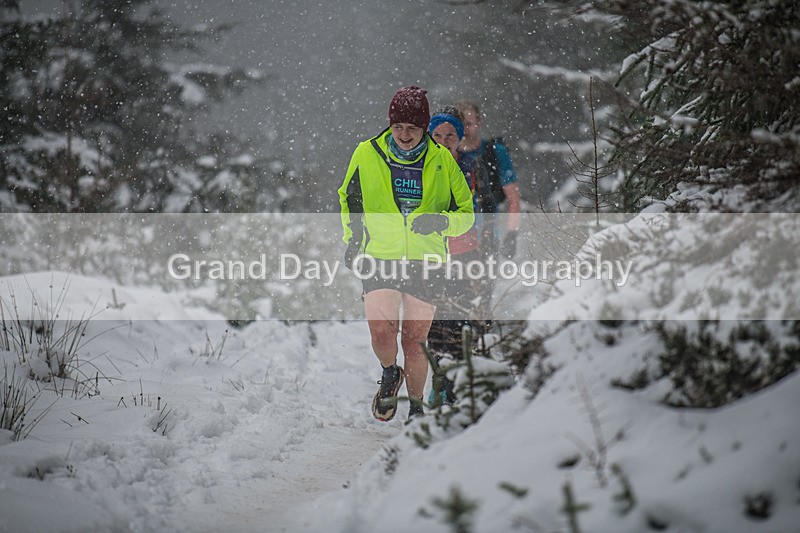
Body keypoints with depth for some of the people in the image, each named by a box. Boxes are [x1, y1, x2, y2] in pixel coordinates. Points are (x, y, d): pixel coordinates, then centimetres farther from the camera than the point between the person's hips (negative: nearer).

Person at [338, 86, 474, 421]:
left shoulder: (442, 160, 0)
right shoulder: (367, 154, 1)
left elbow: (466, 213, 8)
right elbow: (348, 199, 19)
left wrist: (442, 222, -13)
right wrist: (352, 240, 10)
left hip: (426, 262, 0)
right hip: (380, 258, 0)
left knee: (414, 342, 1)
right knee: (381, 330, -19)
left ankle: (416, 407, 24)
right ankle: (390, 375, 14)